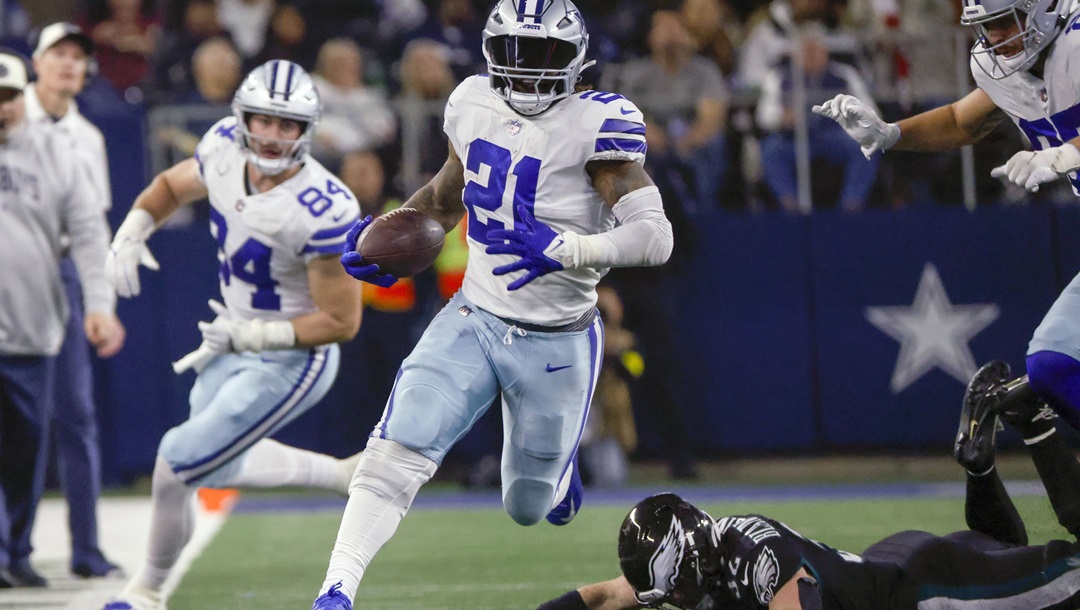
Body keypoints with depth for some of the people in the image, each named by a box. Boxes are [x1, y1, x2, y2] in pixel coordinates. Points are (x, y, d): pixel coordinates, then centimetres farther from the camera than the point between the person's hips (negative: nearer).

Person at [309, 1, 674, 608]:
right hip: (473, 322, 3)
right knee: (395, 453, -18)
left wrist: (564, 250, -41)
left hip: (556, 345, -3)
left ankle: (557, 461, 51)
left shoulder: (596, 124, -19)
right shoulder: (475, 104, -1)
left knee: (527, 508, 15)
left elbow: (655, 236, -27)